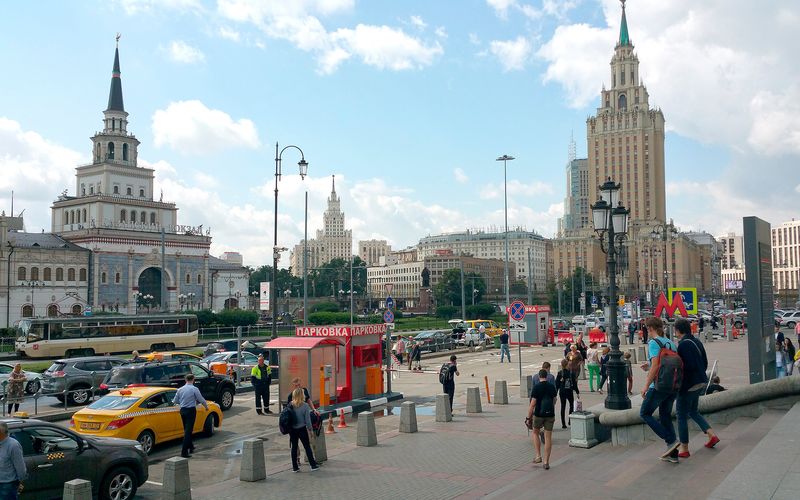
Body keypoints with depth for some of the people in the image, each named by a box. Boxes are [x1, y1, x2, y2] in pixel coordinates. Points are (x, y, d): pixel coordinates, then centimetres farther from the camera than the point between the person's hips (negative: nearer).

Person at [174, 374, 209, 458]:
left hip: (182, 410, 6)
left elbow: (176, 401, 12)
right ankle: (184, 451, -12)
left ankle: (190, 447, 34)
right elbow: (201, 400, -5)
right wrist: (206, 406, 13)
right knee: (188, 431, -6)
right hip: (191, 410, -6)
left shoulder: (180, 389, 3)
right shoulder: (194, 389, -11)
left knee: (187, 430, 19)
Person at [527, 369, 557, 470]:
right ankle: (546, 462, 7)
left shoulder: (536, 387, -11)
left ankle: (538, 456, 11)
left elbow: (532, 404, -13)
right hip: (550, 415, 3)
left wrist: (529, 417, -5)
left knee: (535, 433, 20)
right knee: (548, 437, 6)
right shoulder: (552, 387, 4)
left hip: (539, 414, -3)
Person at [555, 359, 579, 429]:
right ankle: (570, 420, 14)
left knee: (563, 407, 7)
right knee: (571, 405, 21)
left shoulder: (559, 373, -9)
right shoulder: (571, 372, -8)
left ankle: (563, 424, 5)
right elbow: (574, 383, -4)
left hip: (562, 392, 0)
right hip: (570, 391, 0)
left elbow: (557, 384, -5)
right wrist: (577, 392, 5)